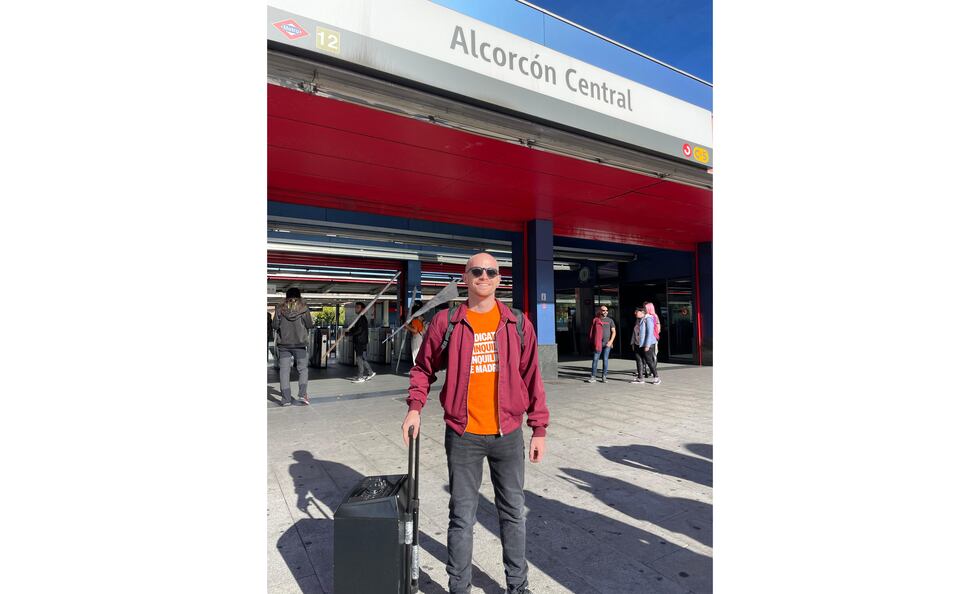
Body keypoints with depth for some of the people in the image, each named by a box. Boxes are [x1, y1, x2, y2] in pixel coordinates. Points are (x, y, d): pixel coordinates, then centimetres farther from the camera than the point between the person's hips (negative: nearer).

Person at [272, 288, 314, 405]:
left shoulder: (280, 308, 0)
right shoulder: (303, 308, -4)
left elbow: (274, 326, 1)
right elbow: (309, 325, -3)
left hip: (284, 343, 1)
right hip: (299, 343, -1)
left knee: (284, 370, 5)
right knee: (302, 369, 9)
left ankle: (286, 399, 3)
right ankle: (302, 394, -5)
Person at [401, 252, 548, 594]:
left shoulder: (518, 323, -1)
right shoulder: (445, 322, -4)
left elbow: (531, 378, 2)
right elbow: (423, 369, 5)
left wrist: (539, 429, 2)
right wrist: (415, 407, -9)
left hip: (508, 434, 2)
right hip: (463, 435, -1)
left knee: (513, 512, 18)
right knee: (462, 517, 13)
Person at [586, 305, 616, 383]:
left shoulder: (610, 320, 6)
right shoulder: (595, 320, 5)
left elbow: (614, 332, 5)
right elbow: (592, 331, 11)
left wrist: (610, 341, -7)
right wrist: (592, 341, 2)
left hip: (607, 343, 0)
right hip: (597, 343, 0)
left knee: (605, 359, 2)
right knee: (595, 359, -1)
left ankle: (604, 376, 11)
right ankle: (593, 377, 3)